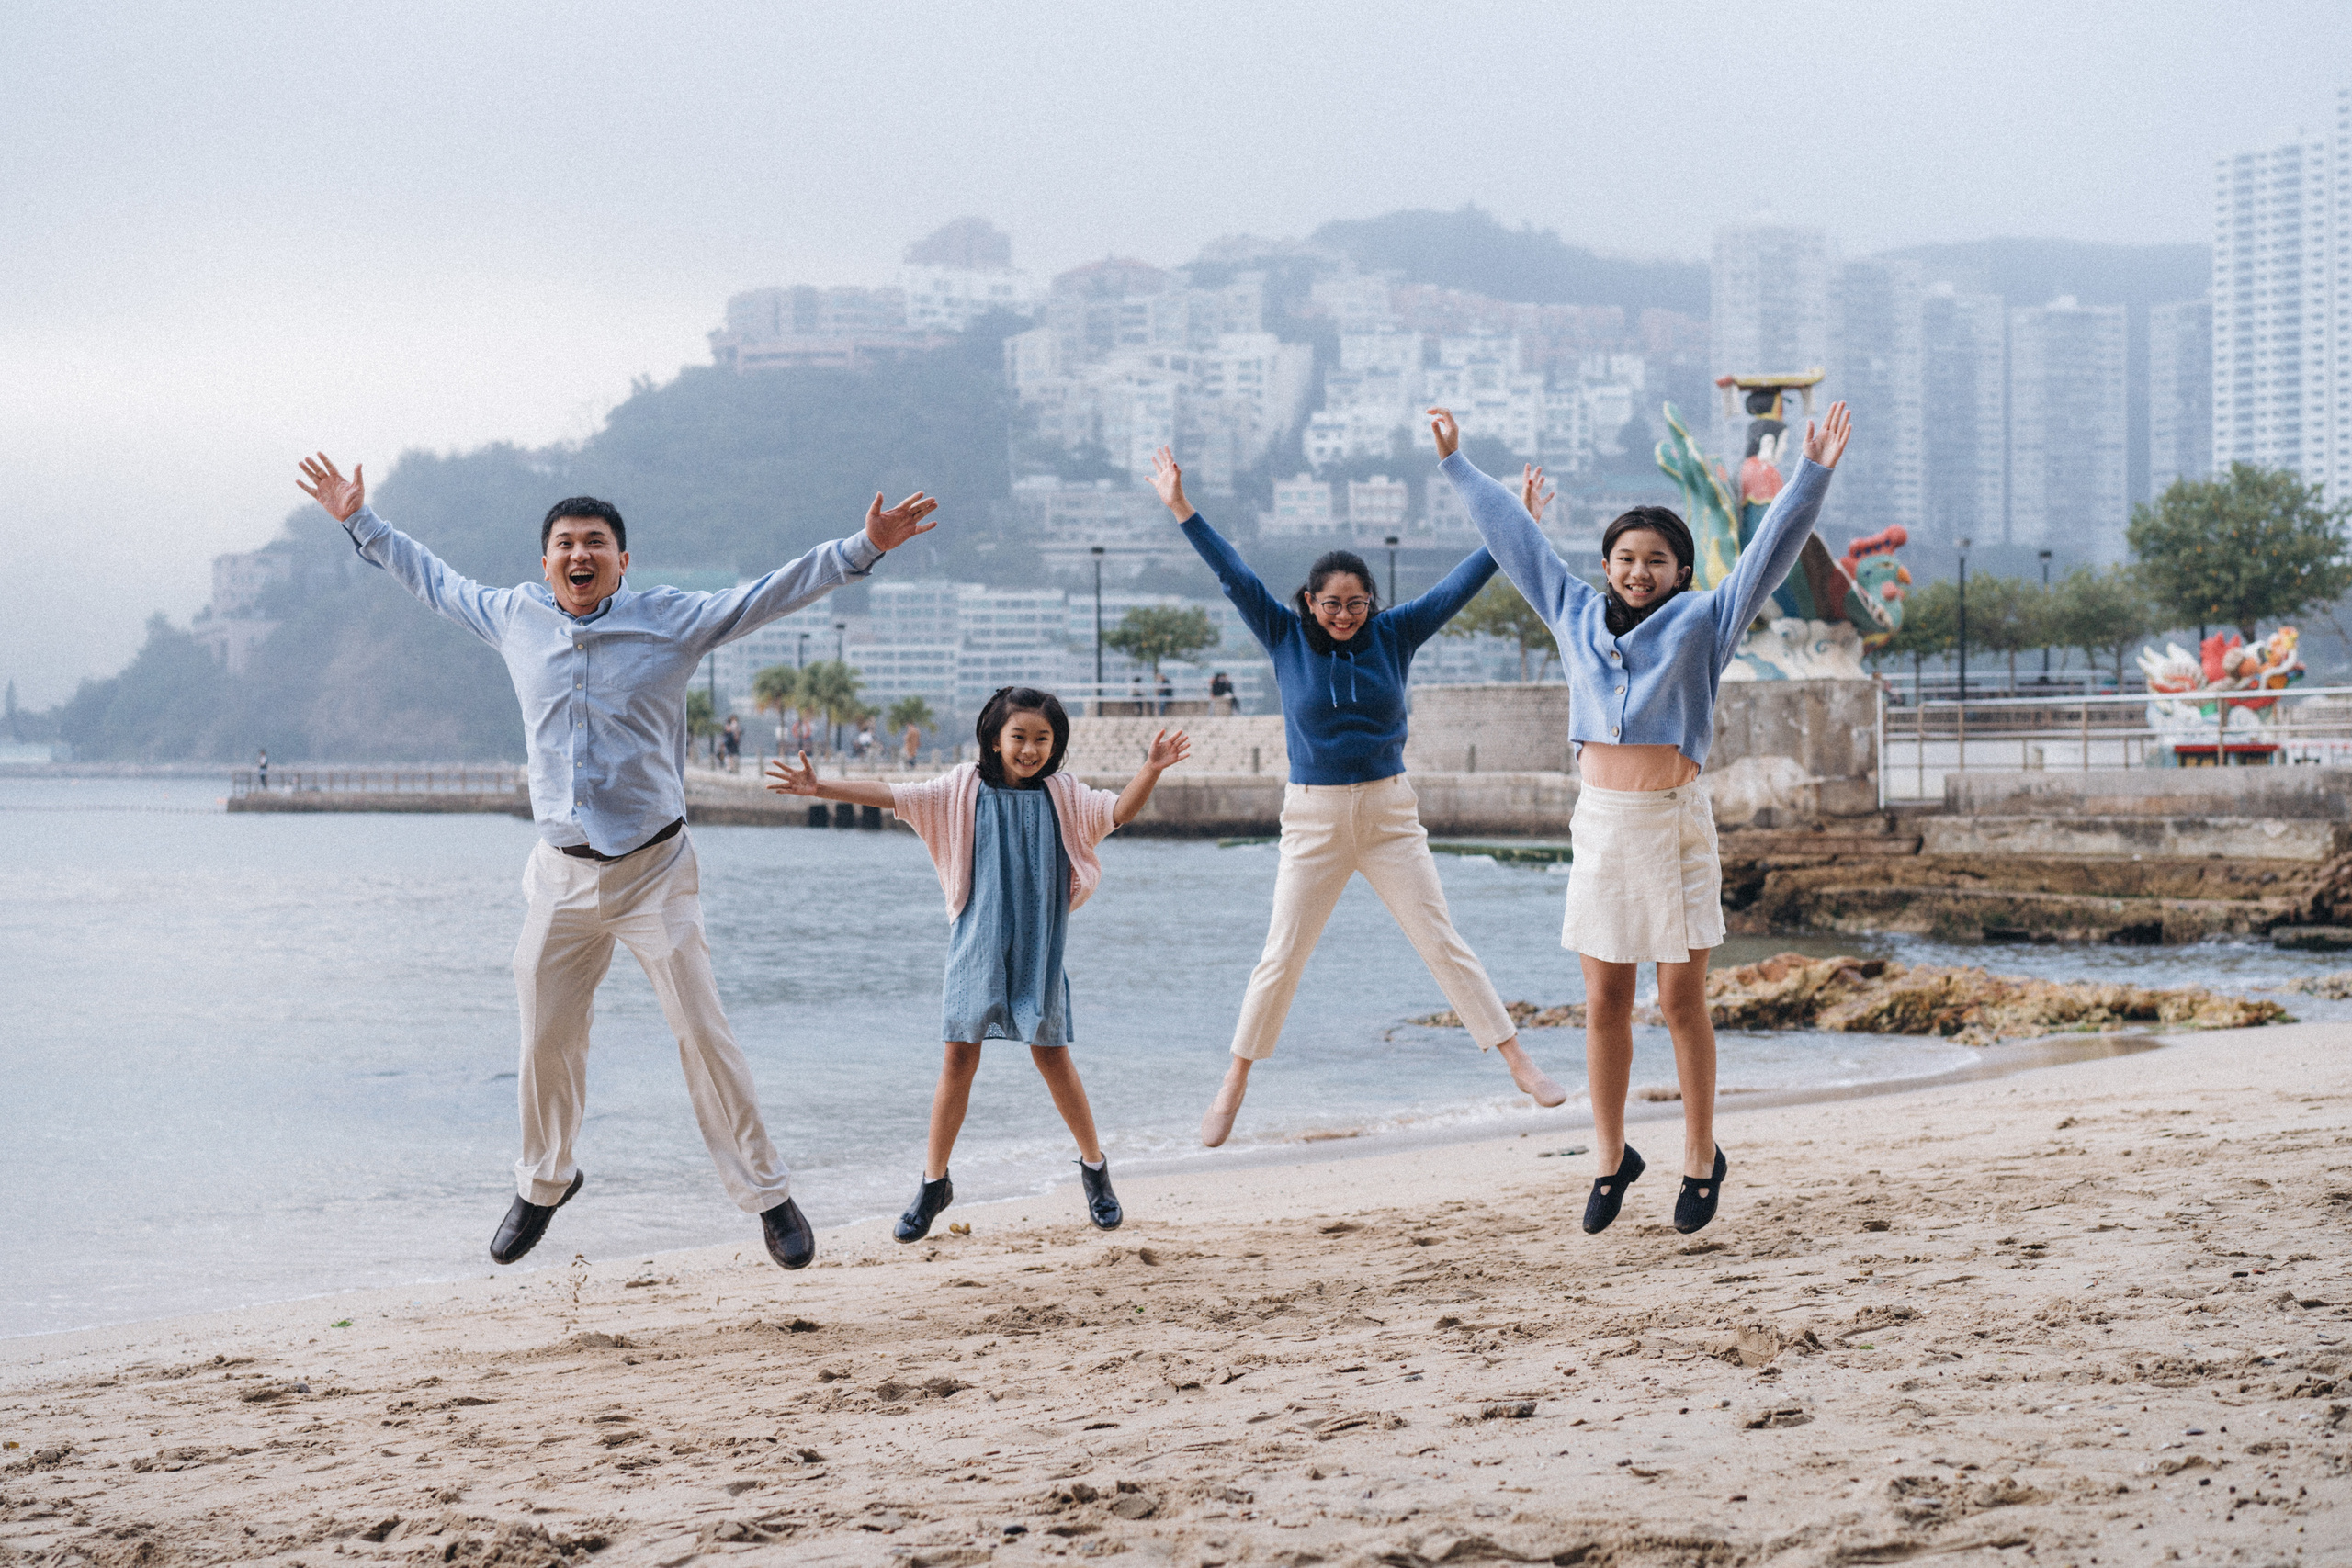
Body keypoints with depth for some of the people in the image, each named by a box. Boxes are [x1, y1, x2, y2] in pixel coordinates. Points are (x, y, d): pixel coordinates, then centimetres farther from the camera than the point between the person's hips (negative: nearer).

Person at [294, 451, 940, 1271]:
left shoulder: (672, 619, -5)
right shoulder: (515, 617, 4)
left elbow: (772, 592, -7)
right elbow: (435, 580, 20)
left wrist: (863, 547, -16)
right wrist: (361, 522, 26)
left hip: (654, 871, -3)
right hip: (562, 873, 3)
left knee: (703, 1034, -7)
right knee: (546, 1042, 10)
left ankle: (767, 1194, 3)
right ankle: (544, 1182, 34)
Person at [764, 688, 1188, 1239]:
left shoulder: (1062, 796, 3)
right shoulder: (964, 790, 1)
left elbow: (1118, 812, -8)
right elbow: (893, 796, -4)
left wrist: (1151, 770, -25)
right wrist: (819, 788, -13)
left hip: (1037, 947, 0)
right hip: (977, 944, 0)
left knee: (1051, 1054, 2)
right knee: (960, 1055, 0)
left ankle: (1095, 1167, 21)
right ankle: (933, 1182, 10)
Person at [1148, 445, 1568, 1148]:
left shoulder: (1394, 635, -1)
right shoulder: (1287, 639, -2)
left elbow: (1462, 582, -2)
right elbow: (1234, 576, -6)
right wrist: (1182, 511, -11)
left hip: (1389, 814, 0)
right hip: (1313, 819, 0)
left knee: (1443, 943, 0)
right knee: (1281, 957, 3)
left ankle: (1519, 1063, 3)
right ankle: (1233, 1088, 14)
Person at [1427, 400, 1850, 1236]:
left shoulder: (1703, 621, 4)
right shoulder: (1576, 614, 13)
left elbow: (1771, 547, -2)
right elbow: (1517, 537, 21)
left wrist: (1813, 474, -11)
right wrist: (1457, 464, 27)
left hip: (1673, 822, -3)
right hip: (1600, 822, 3)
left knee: (1682, 1002, 1)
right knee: (1605, 1003, 6)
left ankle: (1702, 1160, 12)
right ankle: (1610, 1157, 18)